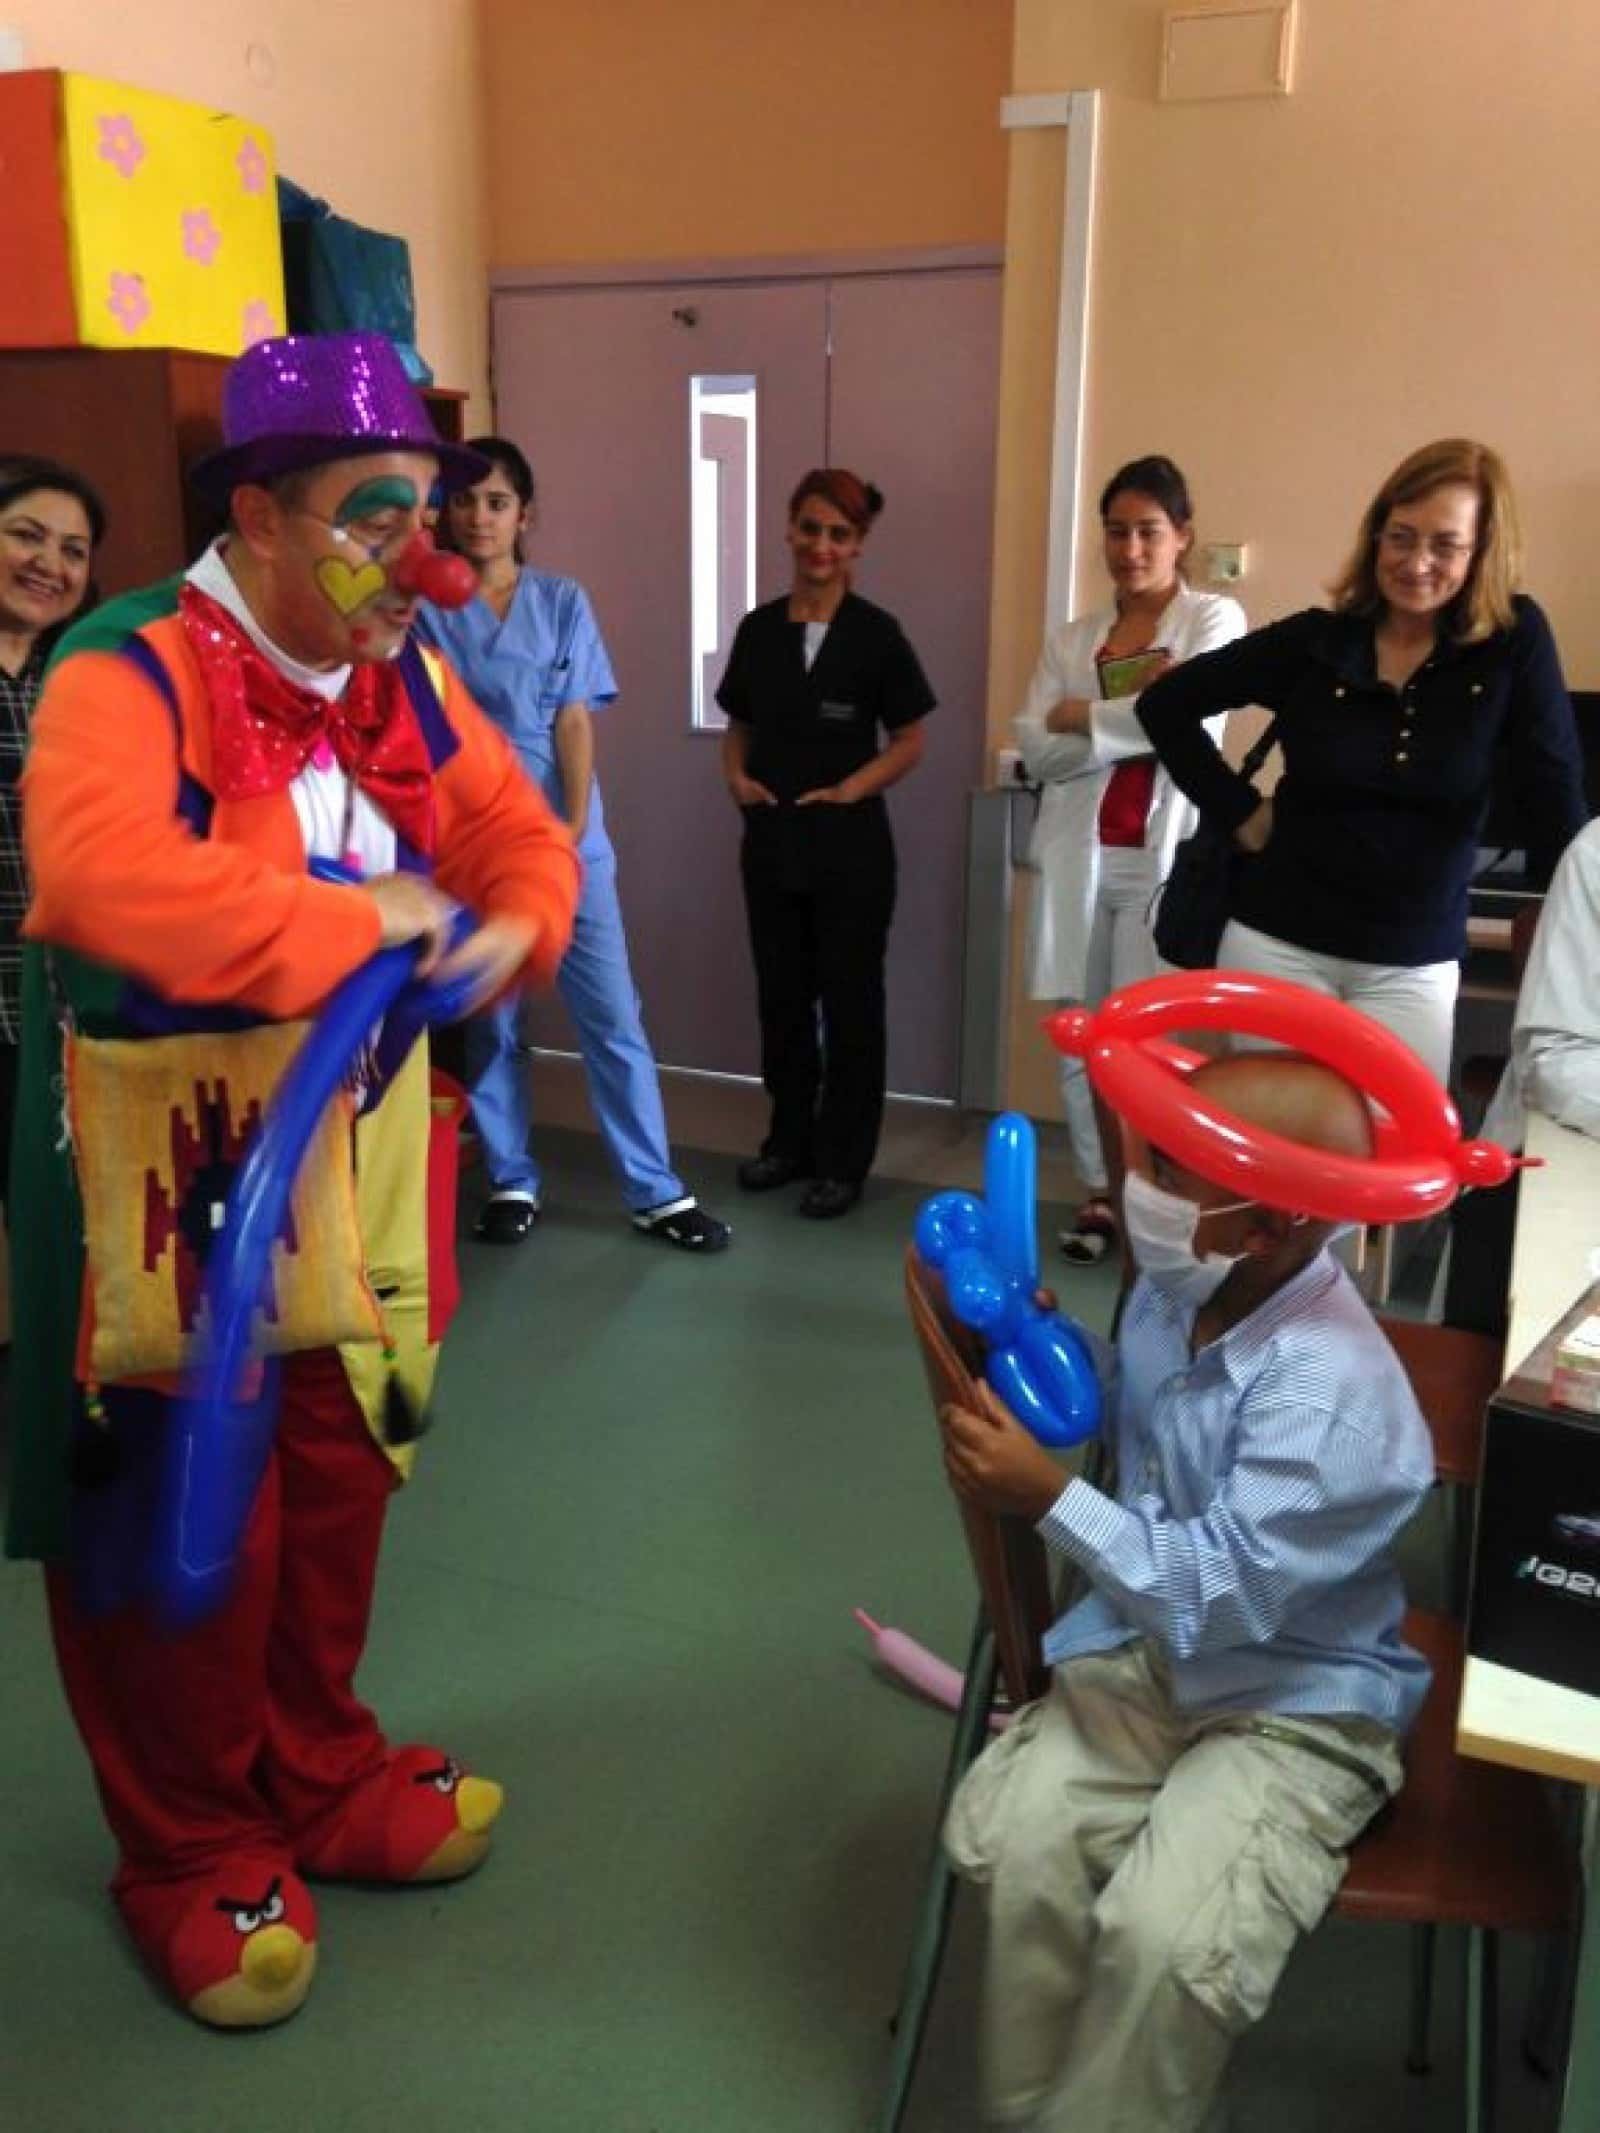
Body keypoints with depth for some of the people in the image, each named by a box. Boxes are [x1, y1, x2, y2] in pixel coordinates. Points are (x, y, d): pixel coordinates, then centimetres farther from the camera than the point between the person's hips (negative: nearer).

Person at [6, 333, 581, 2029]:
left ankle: (318, 1775, 40)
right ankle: (191, 1854, 29)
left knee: (341, 1481, 18)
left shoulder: (409, 683, 6)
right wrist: (357, 926, -30)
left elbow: (519, 837, 12)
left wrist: (510, 931, -10)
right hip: (179, 1175, -7)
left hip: (356, 1157, 7)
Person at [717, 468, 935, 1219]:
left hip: (849, 841, -4)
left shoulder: (876, 633, -5)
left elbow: (909, 741, -2)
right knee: (781, 994, 12)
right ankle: (789, 1140, 27)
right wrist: (737, 777, -3)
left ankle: (843, 1160, 15)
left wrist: (846, 790, -14)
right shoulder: (758, 629, 6)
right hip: (770, 837, 4)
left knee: (849, 999, 4)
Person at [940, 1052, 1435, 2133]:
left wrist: (1047, 1496, -30)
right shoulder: (1178, 1288, -5)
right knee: (1021, 1841, -16)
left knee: (1161, 1936, -25)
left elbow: (1221, 1599, -28)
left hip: (1297, 1704, -6)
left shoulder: (1334, 1400, -29)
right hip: (1152, 1648, 6)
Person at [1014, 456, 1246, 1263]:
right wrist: (1134, 713, -9)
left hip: (1163, 857, -4)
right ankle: (1097, 1192, 19)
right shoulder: (1070, 640, 14)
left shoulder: (1215, 620, 5)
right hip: (1079, 857, 4)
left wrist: (1081, 716, -3)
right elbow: (1035, 750, 1)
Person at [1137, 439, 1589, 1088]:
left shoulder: (1515, 642, -5)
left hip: (1413, 965, 0)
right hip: (1278, 943, 0)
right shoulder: (1315, 641, -4)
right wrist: (1241, 811, -1)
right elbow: (1165, 704, 4)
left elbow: (1555, 799, -6)